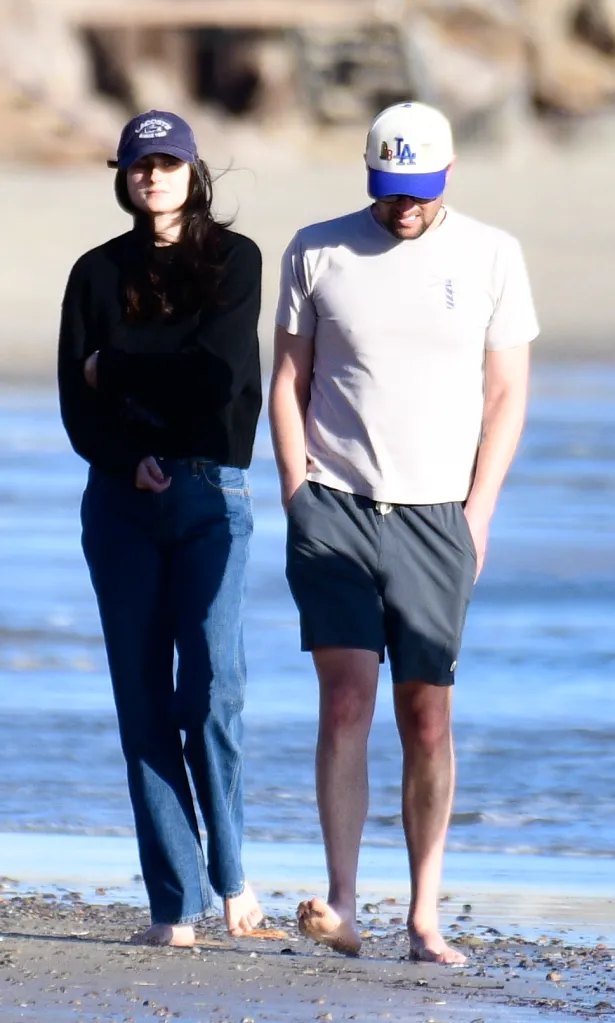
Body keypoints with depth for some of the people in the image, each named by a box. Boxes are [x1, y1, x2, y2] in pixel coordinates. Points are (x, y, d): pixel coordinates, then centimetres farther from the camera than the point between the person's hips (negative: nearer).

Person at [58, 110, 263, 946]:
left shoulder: (233, 260, 4)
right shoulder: (98, 274, 10)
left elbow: (218, 374, -8)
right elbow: (78, 406, 4)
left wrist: (116, 368, 0)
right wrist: (129, 459, -13)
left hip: (212, 492, -2)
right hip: (121, 498, 2)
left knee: (211, 686, -13)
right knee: (144, 699, -1)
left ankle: (231, 870, 6)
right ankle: (175, 903, 1)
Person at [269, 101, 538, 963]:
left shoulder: (490, 256, 5)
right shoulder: (317, 253, 5)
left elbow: (507, 396, 7)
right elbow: (287, 383, 9)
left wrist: (476, 515, -2)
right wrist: (299, 498, 0)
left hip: (436, 513, 1)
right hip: (334, 504, 0)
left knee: (427, 717, 0)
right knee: (347, 698, -12)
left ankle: (424, 916, 5)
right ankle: (342, 905, -14)